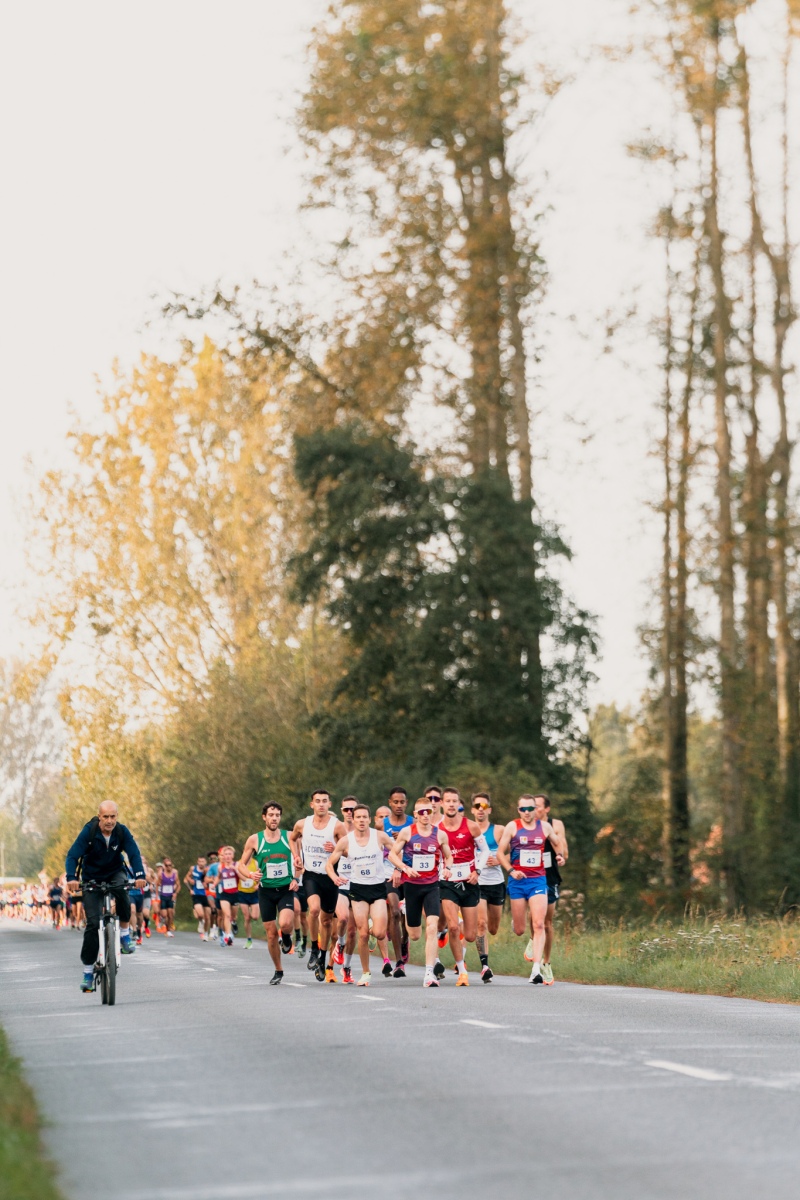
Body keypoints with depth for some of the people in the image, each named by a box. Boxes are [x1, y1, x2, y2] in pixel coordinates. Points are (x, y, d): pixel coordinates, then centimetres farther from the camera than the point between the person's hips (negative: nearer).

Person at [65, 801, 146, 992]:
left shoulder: (122, 831, -15)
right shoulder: (89, 831, -20)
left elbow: (134, 853, -22)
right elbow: (72, 855, -24)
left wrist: (139, 875, -39)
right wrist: (71, 878, -40)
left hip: (114, 874, 1)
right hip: (92, 879, -1)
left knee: (121, 889, -36)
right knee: (93, 923, -11)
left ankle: (125, 933, -13)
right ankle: (88, 970, -2)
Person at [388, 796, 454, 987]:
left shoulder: (440, 835, 2)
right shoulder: (406, 832, -2)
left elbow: (448, 856, 16)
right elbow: (392, 854, 1)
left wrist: (447, 868, -6)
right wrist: (405, 868, -16)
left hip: (432, 885, 0)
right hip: (411, 884, 0)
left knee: (432, 927, -18)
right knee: (415, 935, 8)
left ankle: (429, 974, -17)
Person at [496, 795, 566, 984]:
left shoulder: (545, 827, 5)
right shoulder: (512, 827, -1)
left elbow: (558, 844, 23)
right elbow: (500, 853, 2)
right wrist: (511, 870, -12)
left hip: (538, 880, 0)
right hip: (518, 881, 0)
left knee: (538, 925, -13)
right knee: (519, 930, 4)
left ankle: (536, 969, -15)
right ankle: (516, 921, 44)